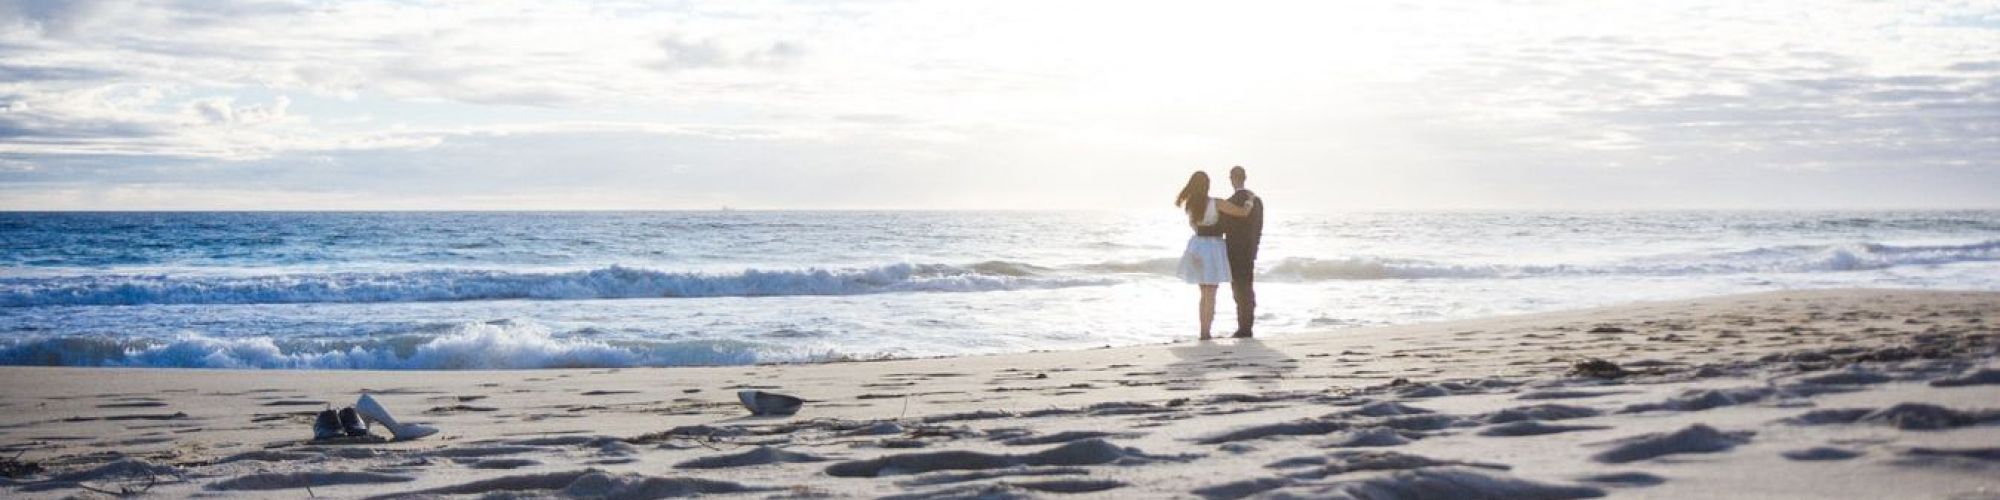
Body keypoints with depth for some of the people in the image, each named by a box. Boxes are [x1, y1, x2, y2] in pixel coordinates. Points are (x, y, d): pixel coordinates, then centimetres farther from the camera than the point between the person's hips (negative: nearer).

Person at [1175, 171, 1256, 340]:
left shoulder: (1189, 205, 0)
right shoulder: (1217, 203, -17)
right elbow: (1243, 212, -15)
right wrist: (1251, 199, 6)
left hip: (1197, 246, 5)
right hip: (1213, 248, -5)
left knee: (1204, 293, 16)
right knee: (1210, 295, 1)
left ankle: (1204, 331, 15)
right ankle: (1205, 333, -3)